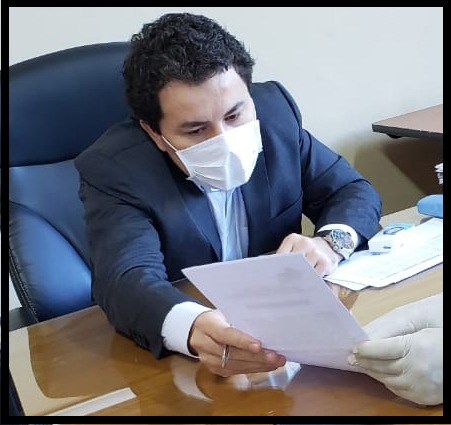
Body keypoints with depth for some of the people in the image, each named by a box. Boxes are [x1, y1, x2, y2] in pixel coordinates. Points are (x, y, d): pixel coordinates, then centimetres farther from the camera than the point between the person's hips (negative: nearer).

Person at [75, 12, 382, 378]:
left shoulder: (276, 111, -6)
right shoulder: (113, 169, -17)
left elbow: (355, 192, 1)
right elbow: (127, 280, -30)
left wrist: (331, 243, -20)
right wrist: (193, 329, -51)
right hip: (172, 360, -3)